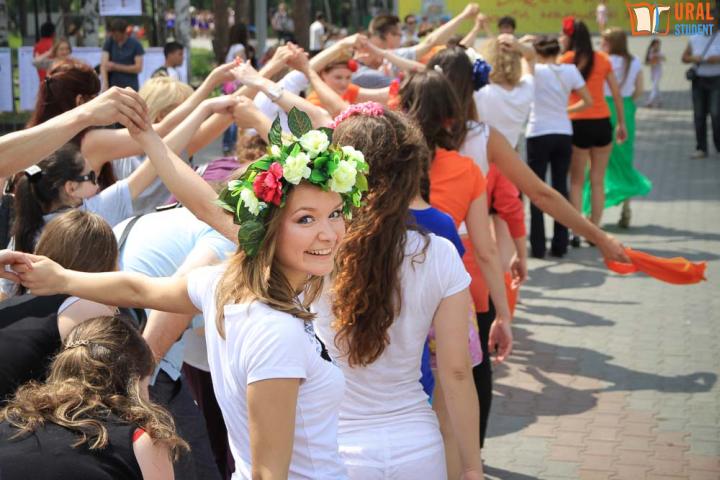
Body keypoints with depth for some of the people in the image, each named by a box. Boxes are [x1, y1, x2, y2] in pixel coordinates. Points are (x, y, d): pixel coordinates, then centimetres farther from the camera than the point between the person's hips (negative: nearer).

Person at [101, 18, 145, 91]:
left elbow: (138, 68, -4)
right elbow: (104, 65, -5)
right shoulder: (109, 42, 2)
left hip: (130, 88, -1)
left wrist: (116, 67, -8)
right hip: (112, 87, 1)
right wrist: (105, 84, -20)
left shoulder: (135, 44, -1)